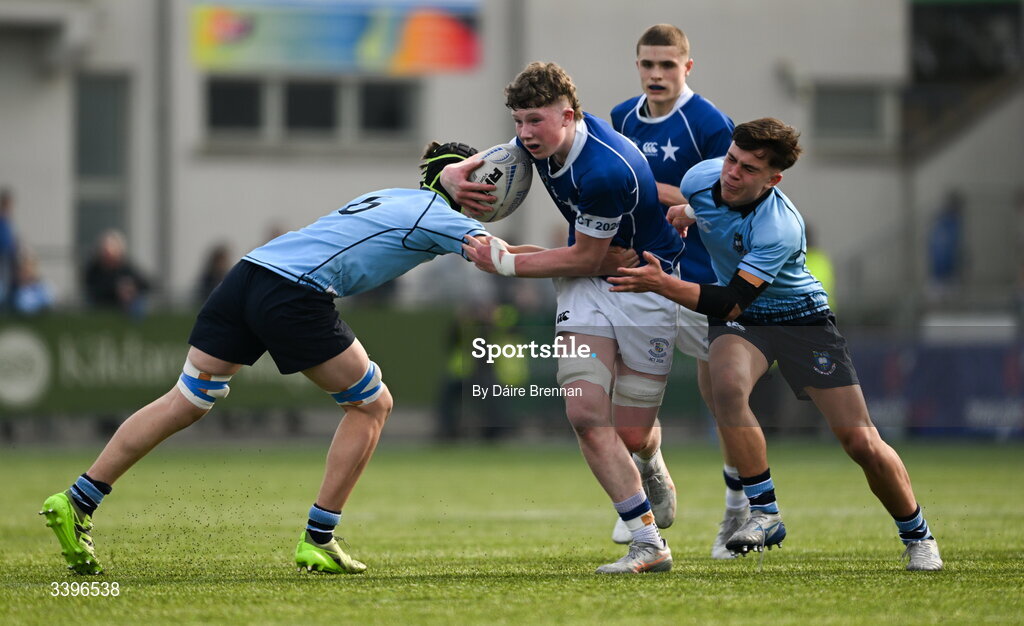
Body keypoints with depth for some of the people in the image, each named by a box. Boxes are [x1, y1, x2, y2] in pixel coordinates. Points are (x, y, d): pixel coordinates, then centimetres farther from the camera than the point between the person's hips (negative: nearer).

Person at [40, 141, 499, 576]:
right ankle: (317, 541, 6)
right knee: (372, 404, 8)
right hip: (297, 294, -8)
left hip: (247, 274, 8)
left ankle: (76, 503, 9)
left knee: (184, 404, 11)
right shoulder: (438, 215, 5)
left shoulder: (386, 198, 28)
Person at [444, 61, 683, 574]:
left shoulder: (606, 170, -31)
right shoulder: (538, 142, -6)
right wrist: (456, 176, -13)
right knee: (586, 414, -12)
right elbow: (481, 165, 12)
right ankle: (648, 543, -7)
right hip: (585, 287, 7)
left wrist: (506, 262, -16)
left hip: (646, 283, -7)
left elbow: (585, 259, -21)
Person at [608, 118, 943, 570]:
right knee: (727, 384, -33)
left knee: (860, 442, -9)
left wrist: (662, 285, -43)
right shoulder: (702, 178, -16)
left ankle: (917, 536, 16)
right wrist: (686, 213, 1)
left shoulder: (781, 228, -34)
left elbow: (730, 302, -38)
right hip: (739, 325, 4)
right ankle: (764, 513, -22)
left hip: (802, 318, -4)